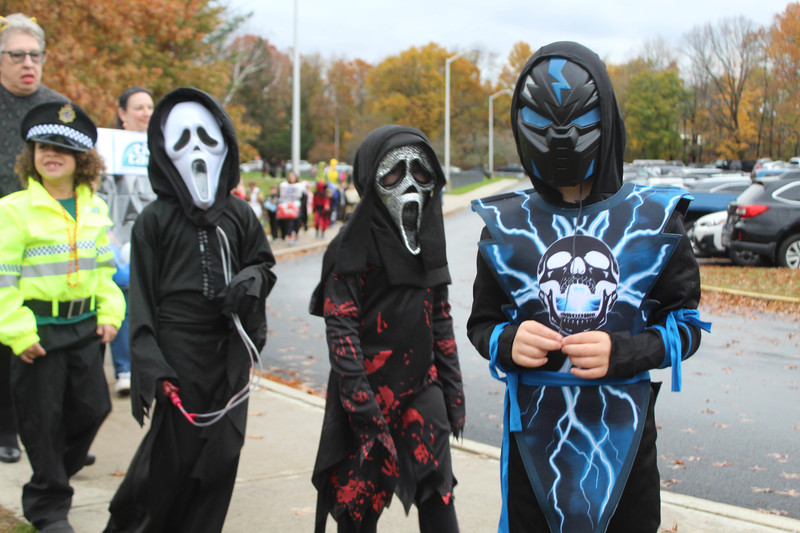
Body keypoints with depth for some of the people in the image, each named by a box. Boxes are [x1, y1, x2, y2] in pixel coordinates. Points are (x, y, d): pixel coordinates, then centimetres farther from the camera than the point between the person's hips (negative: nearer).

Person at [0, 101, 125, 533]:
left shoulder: (95, 209, 8)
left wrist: (109, 312, 6)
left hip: (85, 325, 5)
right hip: (38, 330, -5)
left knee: (91, 408, 11)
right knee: (42, 419, 4)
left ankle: (57, 473, 36)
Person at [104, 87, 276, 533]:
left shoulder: (239, 214, 7)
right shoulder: (155, 219, -2)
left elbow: (264, 264, 19)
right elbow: (141, 298, -3)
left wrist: (250, 281, -7)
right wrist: (151, 368, -12)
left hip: (229, 352, 4)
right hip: (177, 351, -3)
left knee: (221, 453, 6)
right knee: (172, 453, -1)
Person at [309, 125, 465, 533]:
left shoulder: (428, 239, 11)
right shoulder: (352, 246, -9)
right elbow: (340, 330, -13)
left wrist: (453, 390, 13)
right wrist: (361, 405, -18)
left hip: (423, 391, 5)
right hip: (371, 394, -5)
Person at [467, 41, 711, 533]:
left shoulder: (652, 219, -4)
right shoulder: (506, 226, 0)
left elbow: (686, 323, -1)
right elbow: (482, 322, 6)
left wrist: (624, 352, -20)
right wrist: (507, 343, -17)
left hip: (623, 434, 0)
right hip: (536, 432, 1)